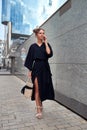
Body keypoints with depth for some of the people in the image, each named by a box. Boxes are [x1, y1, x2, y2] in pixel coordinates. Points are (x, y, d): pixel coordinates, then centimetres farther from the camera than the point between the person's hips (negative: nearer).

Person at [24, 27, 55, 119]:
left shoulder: (47, 44, 6)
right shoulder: (33, 46, 4)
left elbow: (49, 54, -14)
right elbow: (30, 59, 2)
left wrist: (45, 42, -8)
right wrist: (30, 71, -4)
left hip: (45, 68, 2)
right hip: (36, 68, -2)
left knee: (43, 88, 10)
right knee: (37, 89, -6)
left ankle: (40, 105, 33)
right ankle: (38, 110, 1)